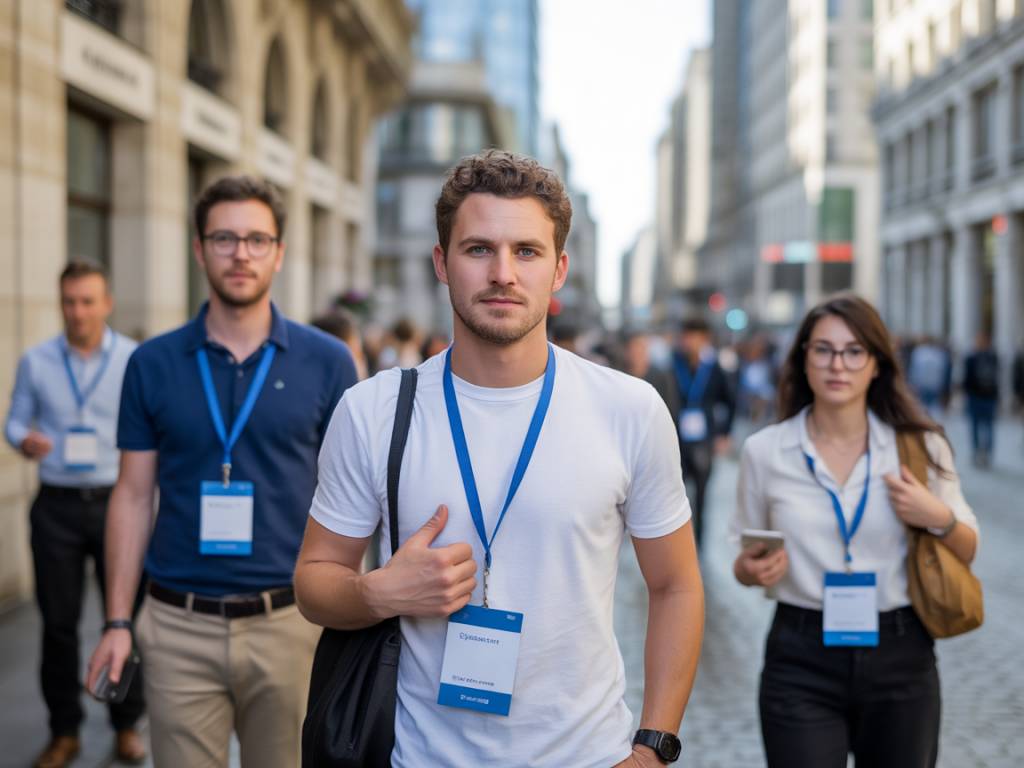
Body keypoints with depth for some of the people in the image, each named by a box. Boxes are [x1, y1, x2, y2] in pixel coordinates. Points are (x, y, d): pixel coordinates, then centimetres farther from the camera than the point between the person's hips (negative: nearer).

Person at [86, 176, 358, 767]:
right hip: (179, 626, 1)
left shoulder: (327, 362, -1)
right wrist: (118, 621, 2)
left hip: (289, 622, 0)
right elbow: (133, 497, 6)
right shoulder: (153, 364, 3)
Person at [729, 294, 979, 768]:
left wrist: (939, 519, -12)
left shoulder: (921, 446, -1)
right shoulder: (764, 451, -2)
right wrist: (750, 570, -14)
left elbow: (967, 552, 8)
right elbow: (745, 559, 8)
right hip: (801, 662, -1)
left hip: (901, 658, 1)